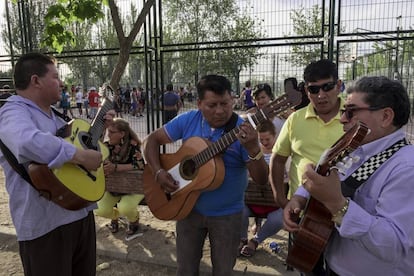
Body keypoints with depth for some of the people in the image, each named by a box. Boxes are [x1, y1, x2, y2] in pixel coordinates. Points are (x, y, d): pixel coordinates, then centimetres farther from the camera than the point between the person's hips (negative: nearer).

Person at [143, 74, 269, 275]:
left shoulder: (242, 130, -16)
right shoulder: (188, 121, -9)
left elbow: (261, 179, -18)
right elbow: (152, 140, 0)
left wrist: (253, 149, -38)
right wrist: (158, 172, -16)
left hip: (227, 214, -1)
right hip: (189, 208, 2)